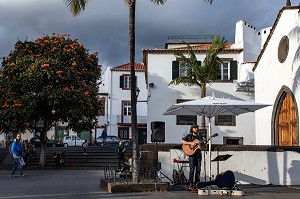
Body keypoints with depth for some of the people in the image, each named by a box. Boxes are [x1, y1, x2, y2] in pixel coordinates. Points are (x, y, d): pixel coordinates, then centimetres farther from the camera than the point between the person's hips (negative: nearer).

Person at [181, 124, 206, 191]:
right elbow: (182, 141, -9)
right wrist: (191, 143, -18)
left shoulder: (199, 136, 17)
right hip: (192, 154, -5)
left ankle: (196, 184, 8)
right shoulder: (189, 136, 2)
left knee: (198, 170, 3)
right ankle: (190, 185, -7)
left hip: (198, 154, 5)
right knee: (192, 170, -10)